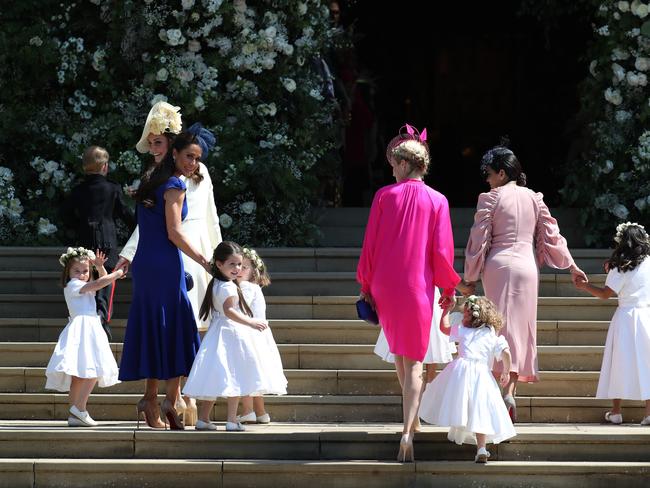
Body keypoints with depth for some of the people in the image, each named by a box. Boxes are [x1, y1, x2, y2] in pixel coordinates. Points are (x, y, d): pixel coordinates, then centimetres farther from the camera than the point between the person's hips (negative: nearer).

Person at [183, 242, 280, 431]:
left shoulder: (215, 285, 13)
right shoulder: (228, 287, -17)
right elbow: (229, 311, -32)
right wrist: (251, 323, -40)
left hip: (217, 334, 9)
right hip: (231, 334, -9)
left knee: (214, 379, 10)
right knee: (234, 378, -4)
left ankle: (203, 418, 11)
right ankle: (232, 420, -4)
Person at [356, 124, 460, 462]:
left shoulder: (384, 196, -4)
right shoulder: (437, 201, -5)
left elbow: (369, 244, -1)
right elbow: (442, 251, -6)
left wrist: (366, 285, 8)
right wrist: (448, 288, 8)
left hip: (384, 286, 1)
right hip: (418, 288, -1)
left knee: (398, 351, 23)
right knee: (413, 361, 3)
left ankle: (412, 412, 38)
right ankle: (408, 431, -13)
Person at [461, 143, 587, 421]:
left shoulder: (490, 199, -4)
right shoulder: (534, 199, 7)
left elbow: (478, 241, -3)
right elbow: (551, 236, 9)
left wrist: (470, 279, 4)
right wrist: (571, 266, 19)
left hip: (498, 265, -3)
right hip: (527, 266, 3)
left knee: (501, 326, -1)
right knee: (521, 328, 6)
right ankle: (510, 389, -5)